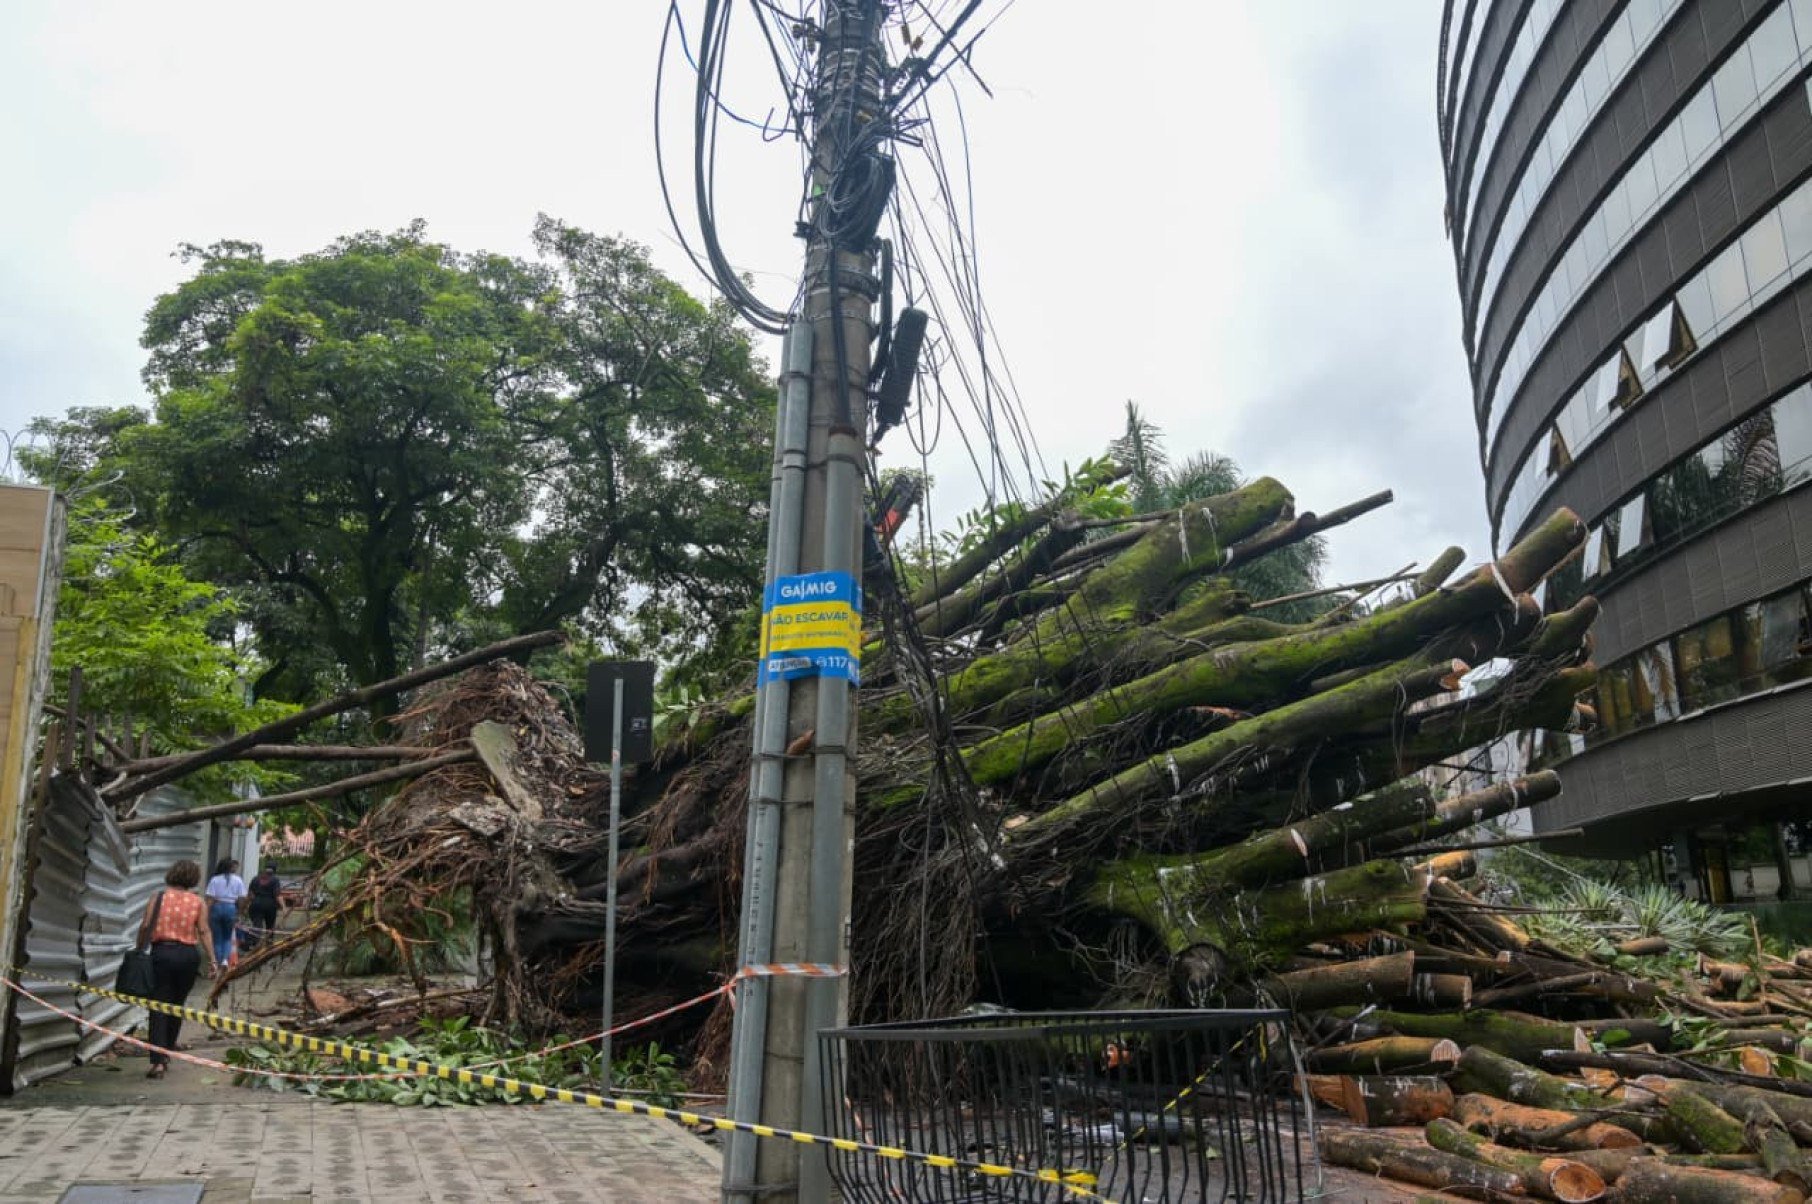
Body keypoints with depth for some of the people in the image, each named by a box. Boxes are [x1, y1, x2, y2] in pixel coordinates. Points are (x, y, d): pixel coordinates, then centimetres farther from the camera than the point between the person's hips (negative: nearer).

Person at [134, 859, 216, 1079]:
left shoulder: (158, 897, 2)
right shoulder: (197, 902, 3)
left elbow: (145, 926, -4)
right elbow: (204, 931, -2)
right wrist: (212, 960, -1)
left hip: (162, 952, -1)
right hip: (188, 954, 1)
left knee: (159, 1007, -1)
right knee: (177, 1006, 16)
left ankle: (158, 1060, -11)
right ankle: (166, 1054, 24)